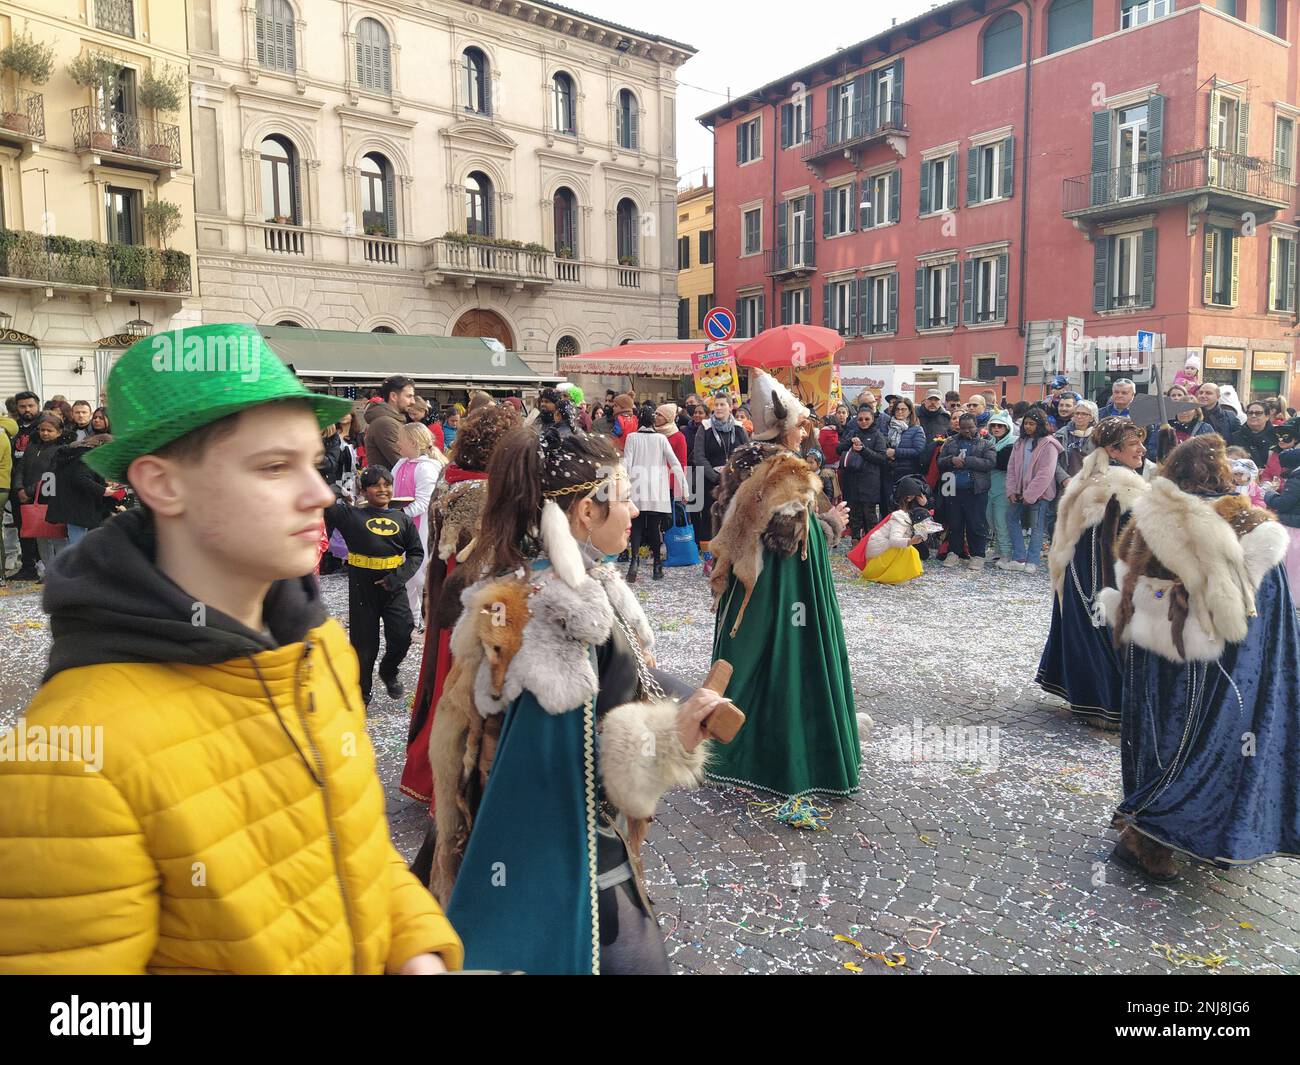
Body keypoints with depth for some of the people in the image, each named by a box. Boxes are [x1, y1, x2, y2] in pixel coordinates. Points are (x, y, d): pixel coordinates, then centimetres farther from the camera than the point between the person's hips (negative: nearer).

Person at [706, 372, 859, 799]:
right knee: (784, 658, 3)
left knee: (748, 656, 17)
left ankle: (736, 747, 29)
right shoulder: (787, 472, -20)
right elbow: (790, 536, -23)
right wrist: (831, 523, -7)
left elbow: (727, 518, 12)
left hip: (745, 579, 8)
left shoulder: (744, 463, 4)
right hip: (783, 585, -8)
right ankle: (779, 757, 13)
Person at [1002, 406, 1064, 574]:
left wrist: (1030, 495, -17)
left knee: (1037, 527, 0)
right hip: (1020, 492, 7)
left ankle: (1032, 562, 6)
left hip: (1039, 493, -7)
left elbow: (1045, 474, -17)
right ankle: (1018, 558, 12)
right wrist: (1011, 490, -1)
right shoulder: (1020, 442, 9)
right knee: (1013, 519, 9)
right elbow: (1012, 467, 9)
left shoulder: (1048, 444, -12)